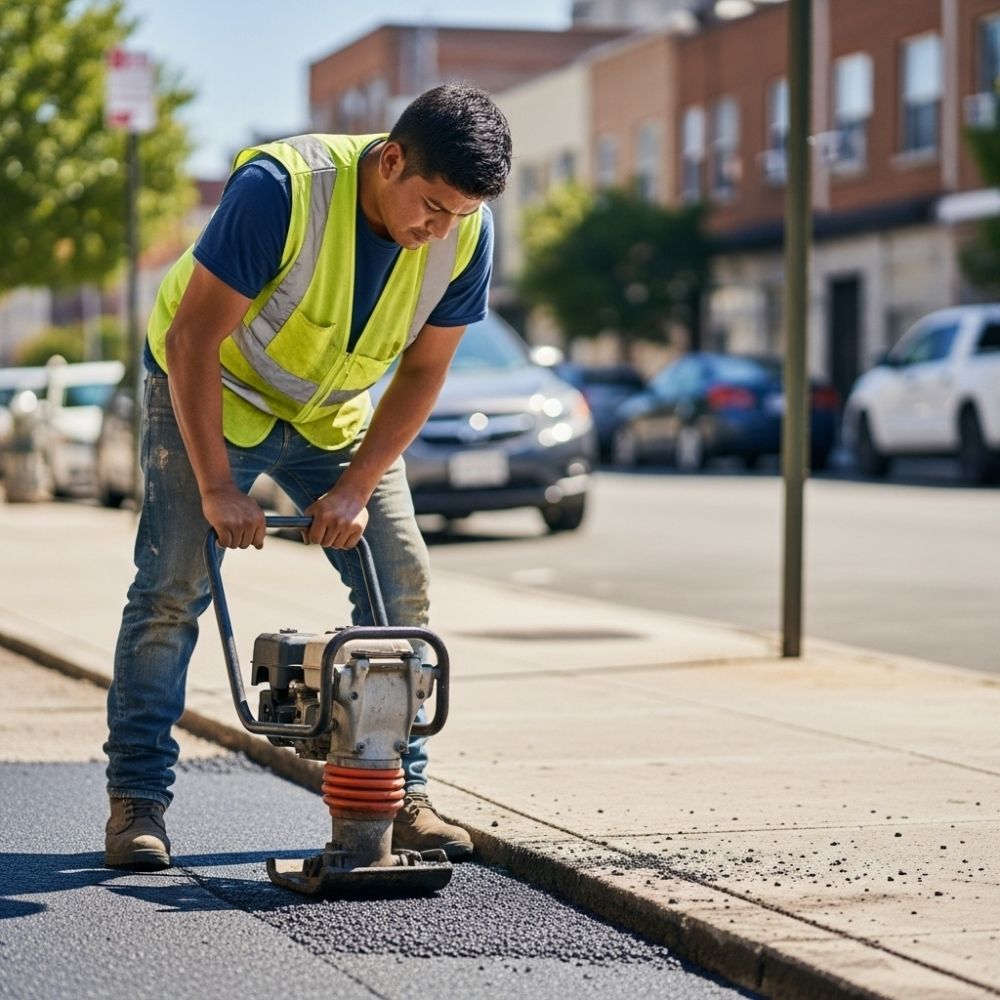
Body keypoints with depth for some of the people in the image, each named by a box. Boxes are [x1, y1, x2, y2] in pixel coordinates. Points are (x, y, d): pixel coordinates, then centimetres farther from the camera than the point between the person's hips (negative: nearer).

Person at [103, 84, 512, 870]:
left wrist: (355, 489, -16)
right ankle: (137, 799, -4)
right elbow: (190, 340, -29)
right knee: (173, 585, -13)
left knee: (400, 578, -5)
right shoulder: (281, 188, -34)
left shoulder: (468, 233, -19)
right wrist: (216, 488, -28)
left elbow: (423, 371, -8)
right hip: (210, 390, -4)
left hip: (334, 411, 4)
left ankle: (399, 791, 5)